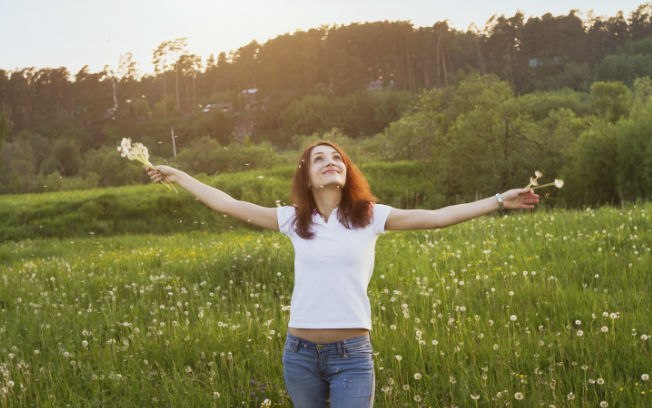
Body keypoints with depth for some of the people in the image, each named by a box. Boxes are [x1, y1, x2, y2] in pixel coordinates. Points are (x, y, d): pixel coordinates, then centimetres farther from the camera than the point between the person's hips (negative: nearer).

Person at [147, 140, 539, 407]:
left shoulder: (371, 216, 1)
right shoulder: (293, 220, 6)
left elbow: (438, 216, 0)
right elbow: (228, 204, 11)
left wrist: (500, 200, -4)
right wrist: (177, 175, 15)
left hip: (352, 353, -2)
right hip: (301, 351, 2)